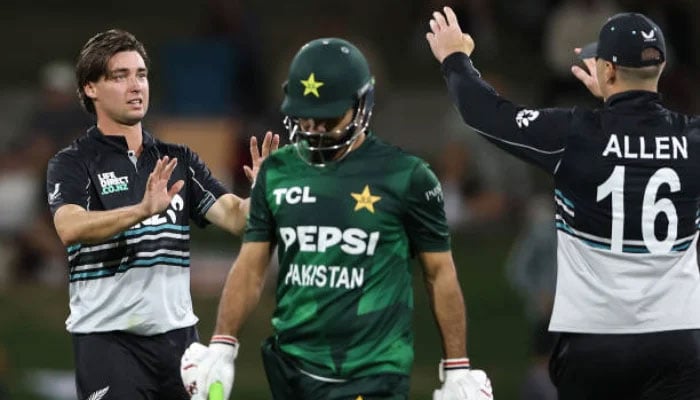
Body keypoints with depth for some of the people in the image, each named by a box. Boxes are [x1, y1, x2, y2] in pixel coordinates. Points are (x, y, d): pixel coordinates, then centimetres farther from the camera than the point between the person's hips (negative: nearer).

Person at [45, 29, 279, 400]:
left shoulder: (178, 161, 12)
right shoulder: (72, 163, -3)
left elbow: (235, 217, 1)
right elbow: (70, 228, -23)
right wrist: (143, 210, -39)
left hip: (177, 331, 5)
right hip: (108, 337, -5)